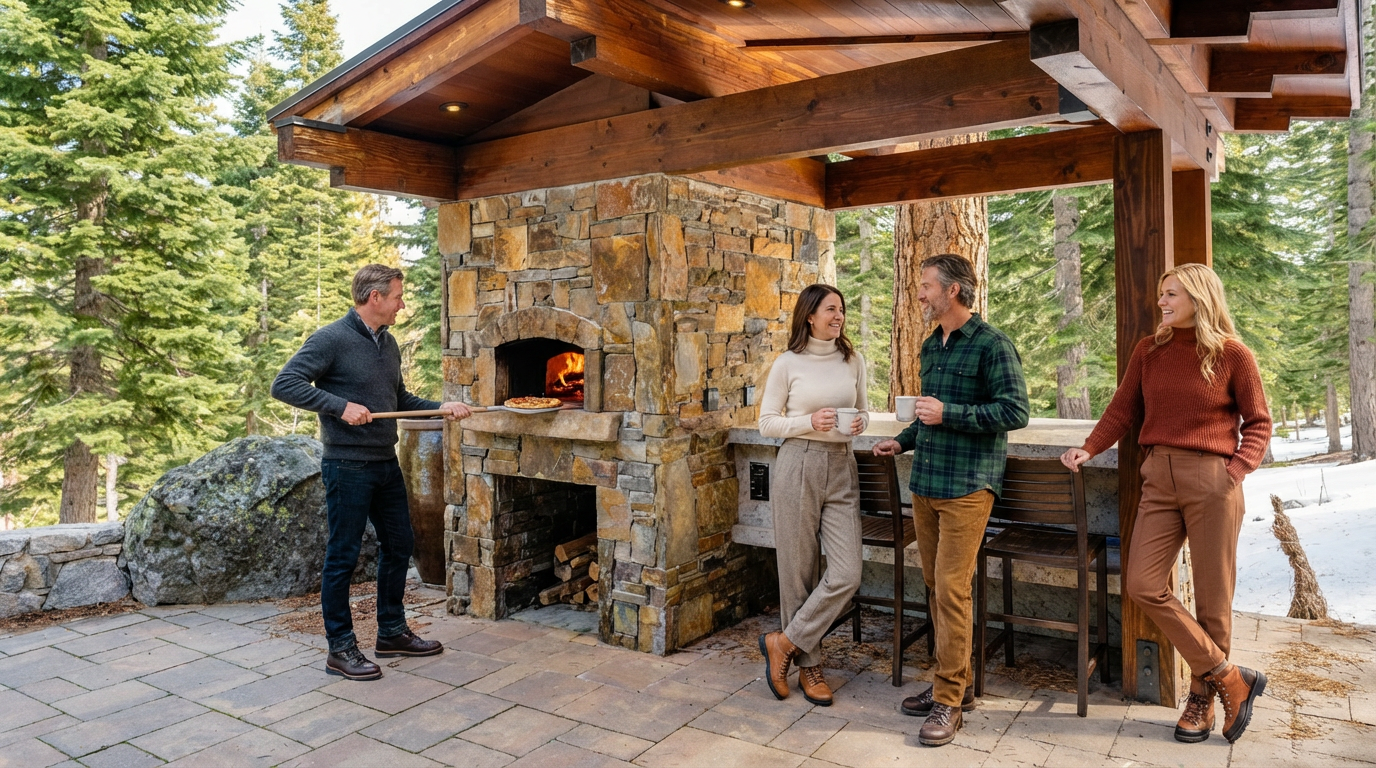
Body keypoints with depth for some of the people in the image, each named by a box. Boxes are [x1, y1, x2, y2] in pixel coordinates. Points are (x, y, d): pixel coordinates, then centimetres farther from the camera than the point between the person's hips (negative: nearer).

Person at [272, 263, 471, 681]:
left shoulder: (388, 344, 12)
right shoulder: (331, 340, -13)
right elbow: (284, 384, -18)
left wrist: (441, 407, 7)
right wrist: (340, 406, -24)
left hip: (386, 464, 9)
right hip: (347, 467, -8)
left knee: (398, 546, 15)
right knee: (343, 557, 2)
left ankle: (392, 633, 30)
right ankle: (341, 649, 15)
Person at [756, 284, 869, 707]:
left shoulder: (853, 361, 10)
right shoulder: (789, 364, -2)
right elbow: (767, 422, 0)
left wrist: (859, 423, -3)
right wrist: (810, 422, -15)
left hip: (841, 469, 4)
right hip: (797, 466, -4)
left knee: (847, 574, -6)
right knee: (799, 570, 3)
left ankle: (784, 643, 11)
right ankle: (808, 665, 21)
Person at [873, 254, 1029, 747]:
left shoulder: (991, 345, -10)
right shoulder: (931, 346, 16)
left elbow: (1015, 411, -17)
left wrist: (949, 414, -21)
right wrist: (904, 441, 19)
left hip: (966, 488, -8)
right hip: (925, 483, 8)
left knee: (951, 590, -7)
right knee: (935, 587, 12)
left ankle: (949, 701, 4)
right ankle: (955, 682, 26)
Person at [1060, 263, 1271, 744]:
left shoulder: (1232, 355, -1)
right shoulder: (1149, 351, 8)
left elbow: (1258, 422, 4)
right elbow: (1123, 410, 8)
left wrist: (1236, 470, -9)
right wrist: (1090, 448, -7)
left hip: (1212, 483, -3)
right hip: (1159, 478, 4)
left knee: (1211, 596, 4)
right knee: (1143, 586, -4)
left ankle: (1202, 697, 23)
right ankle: (1231, 679, 11)